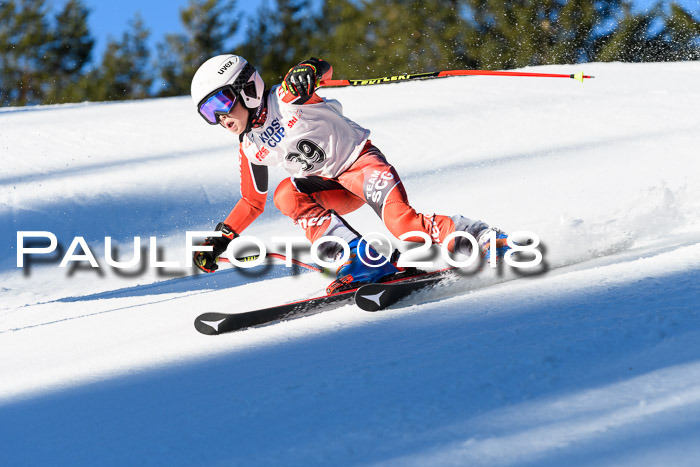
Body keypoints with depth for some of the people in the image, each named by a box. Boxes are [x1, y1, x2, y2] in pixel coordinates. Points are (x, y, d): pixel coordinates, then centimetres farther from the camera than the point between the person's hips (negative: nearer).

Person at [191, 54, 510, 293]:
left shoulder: (286, 97, -13)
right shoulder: (250, 150, 5)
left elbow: (324, 68, -20)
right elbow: (252, 203, 15)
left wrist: (308, 71, -43)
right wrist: (221, 238, 5)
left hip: (360, 159, -7)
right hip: (334, 190, 7)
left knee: (405, 225, -28)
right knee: (286, 195, -22)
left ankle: (487, 239, -18)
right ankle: (366, 261, -30)